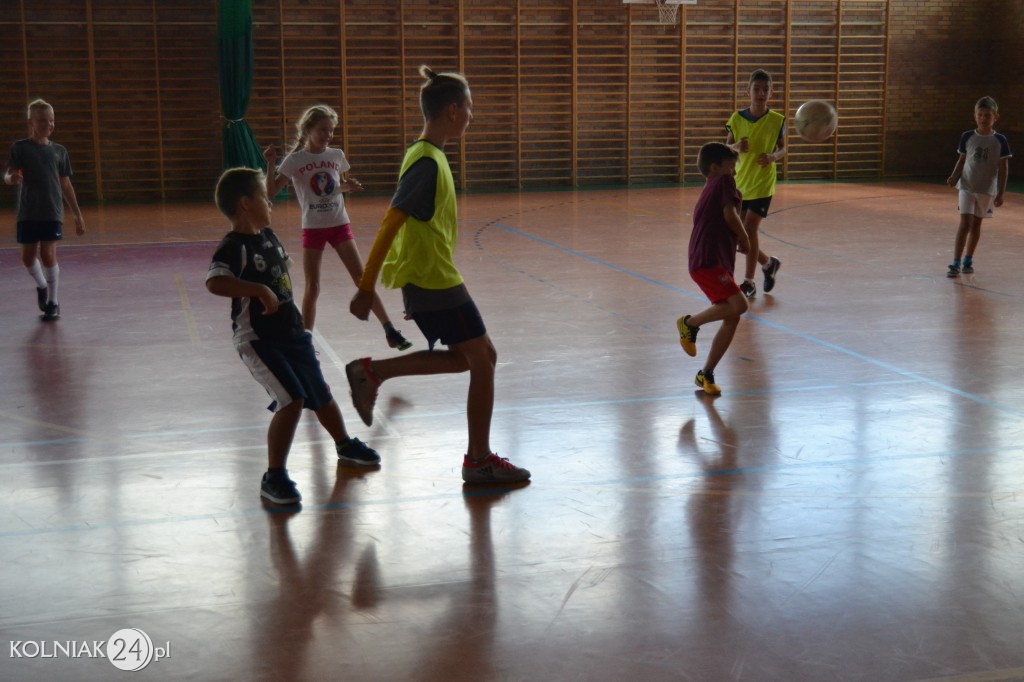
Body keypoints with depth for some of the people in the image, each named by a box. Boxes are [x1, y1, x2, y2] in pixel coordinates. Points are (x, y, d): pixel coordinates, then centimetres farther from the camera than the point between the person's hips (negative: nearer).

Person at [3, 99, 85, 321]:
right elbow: (8, 174, -11)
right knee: (28, 257, 3)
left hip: (52, 213, 0)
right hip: (27, 213, 0)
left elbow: (66, 185, 12)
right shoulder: (20, 147, 0)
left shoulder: (59, 151, 7)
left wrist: (78, 215, 12)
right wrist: (11, 178, -36)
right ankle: (42, 286, 34)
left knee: (48, 255, -7)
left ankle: (53, 302, 7)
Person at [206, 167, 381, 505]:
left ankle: (345, 445, 45)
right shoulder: (233, 247, -20)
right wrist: (260, 290, -43)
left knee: (320, 393, 21)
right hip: (257, 340, -8)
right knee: (291, 400, -18)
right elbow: (214, 282, -38)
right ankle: (274, 477, -4)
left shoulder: (268, 236, 7)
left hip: (291, 333, 8)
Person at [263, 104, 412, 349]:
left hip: (339, 225, 2)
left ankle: (390, 330, 1)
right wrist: (270, 164, -19)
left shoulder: (336, 155, 4)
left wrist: (349, 186, -2)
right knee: (312, 287, 0)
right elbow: (271, 192, -6)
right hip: (312, 228, -2)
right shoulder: (295, 160, -4)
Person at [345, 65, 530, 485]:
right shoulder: (428, 163, -19)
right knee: (482, 360, -1)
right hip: (436, 282, -10)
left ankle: (371, 372, 17)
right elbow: (390, 225, -22)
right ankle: (479, 461, 9)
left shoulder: (428, 156, 11)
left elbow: (403, 224, 19)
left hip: (429, 280, 10)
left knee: (469, 357, 18)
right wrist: (365, 289, -23)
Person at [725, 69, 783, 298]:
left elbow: (783, 149, 3)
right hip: (740, 183, 4)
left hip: (762, 184, -3)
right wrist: (736, 147, -17)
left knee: (749, 229, -11)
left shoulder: (777, 120, -7)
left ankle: (749, 282, 4)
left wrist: (774, 156, -18)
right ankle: (769, 263, 32)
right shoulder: (737, 119, -3)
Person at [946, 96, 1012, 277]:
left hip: (987, 189, 1)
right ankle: (956, 263, -10)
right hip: (967, 187, -1)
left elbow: (1003, 169, -2)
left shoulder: (999, 140, -5)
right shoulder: (967, 137, -3)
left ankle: (968, 260, 24)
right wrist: (954, 177, -10)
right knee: (964, 223, -10)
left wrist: (1000, 193, -5)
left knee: (976, 224, 11)